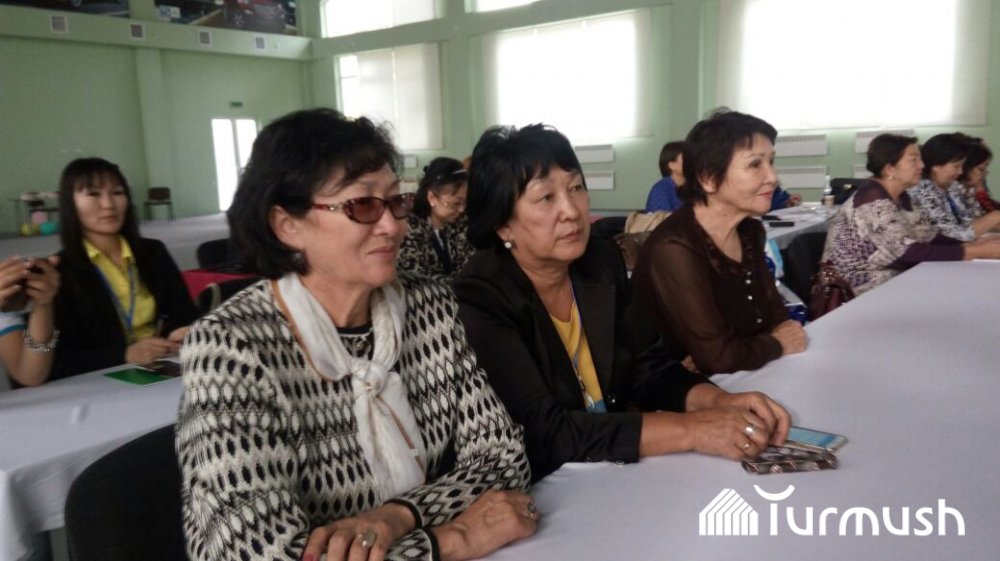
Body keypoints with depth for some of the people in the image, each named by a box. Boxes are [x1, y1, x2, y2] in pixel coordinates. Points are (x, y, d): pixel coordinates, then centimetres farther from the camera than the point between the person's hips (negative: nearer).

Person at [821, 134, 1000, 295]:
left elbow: (929, 236, 5)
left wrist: (972, 244, -9)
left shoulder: (900, 197, 8)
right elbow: (909, 252, -28)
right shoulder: (874, 201, -22)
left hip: (889, 279, 9)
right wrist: (975, 252, -25)